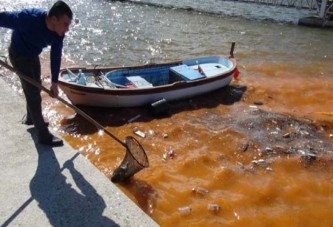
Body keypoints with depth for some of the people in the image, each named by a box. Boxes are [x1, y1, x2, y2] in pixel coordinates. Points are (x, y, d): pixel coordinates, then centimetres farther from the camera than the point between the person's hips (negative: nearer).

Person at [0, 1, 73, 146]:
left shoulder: (59, 32, -19)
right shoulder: (29, 19, -39)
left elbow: (56, 56, -9)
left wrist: (54, 83, -5)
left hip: (33, 55, 7)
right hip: (19, 55, -7)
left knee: (35, 87, 22)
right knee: (33, 93, -7)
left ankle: (31, 118, 48)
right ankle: (43, 135, 2)